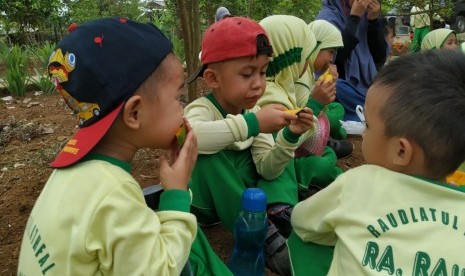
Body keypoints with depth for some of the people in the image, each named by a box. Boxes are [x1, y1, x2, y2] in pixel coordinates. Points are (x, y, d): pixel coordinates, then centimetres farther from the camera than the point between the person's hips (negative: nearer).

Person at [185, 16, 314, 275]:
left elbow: (267, 170, -11)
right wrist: (252, 124, -49)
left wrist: (289, 137, -27)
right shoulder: (202, 109, -23)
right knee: (208, 157, -34)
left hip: (246, 192, 6)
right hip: (206, 202, -6)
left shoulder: (252, 112, -6)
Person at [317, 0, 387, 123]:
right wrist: (354, 18, -19)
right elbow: (335, 56, -24)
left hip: (368, 88, 5)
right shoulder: (327, 17, -9)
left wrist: (374, 20, -8)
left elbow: (380, 58, 2)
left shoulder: (366, 16, 6)